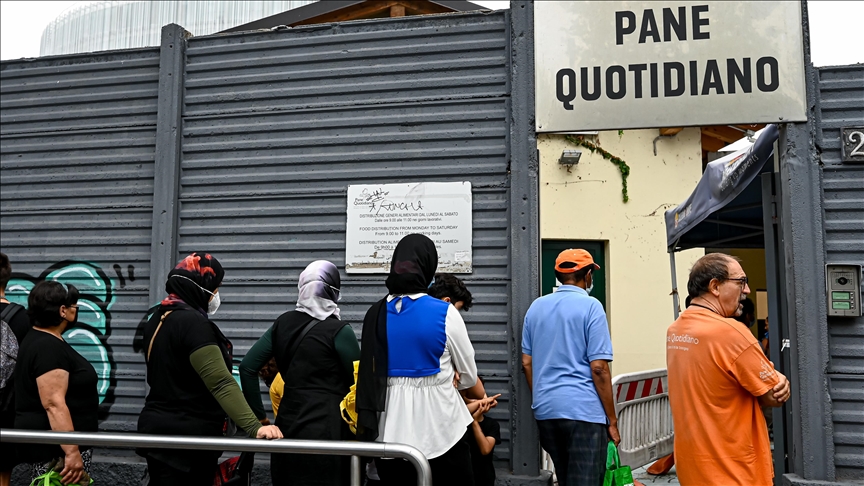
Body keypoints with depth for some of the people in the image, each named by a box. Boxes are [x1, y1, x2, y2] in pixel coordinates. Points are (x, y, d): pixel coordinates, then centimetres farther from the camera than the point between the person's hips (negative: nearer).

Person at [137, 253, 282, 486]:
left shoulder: (158, 319, 10)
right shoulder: (193, 323, -20)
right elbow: (221, 383, -30)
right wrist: (254, 427, -35)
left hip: (160, 427, 10)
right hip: (186, 436, -10)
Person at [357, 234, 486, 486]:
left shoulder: (375, 313, 1)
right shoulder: (445, 313, -10)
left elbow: (371, 373, 7)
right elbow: (468, 376, 2)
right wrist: (482, 399, 23)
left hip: (390, 434, 4)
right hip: (438, 433, -3)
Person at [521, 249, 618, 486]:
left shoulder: (536, 307, 10)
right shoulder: (590, 306, -8)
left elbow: (526, 362, 12)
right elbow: (598, 368, -12)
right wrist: (612, 420, -4)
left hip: (545, 410, 6)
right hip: (583, 410, -6)